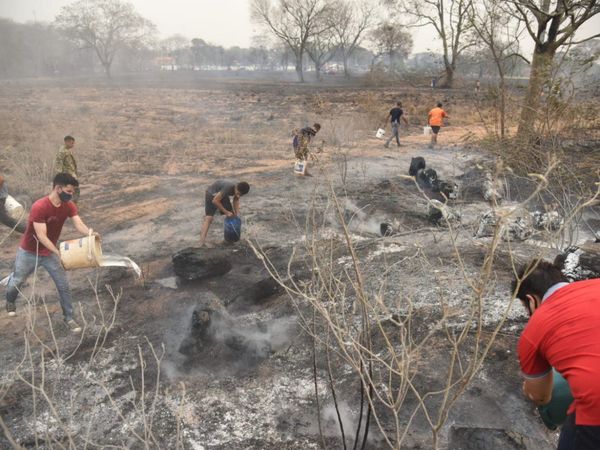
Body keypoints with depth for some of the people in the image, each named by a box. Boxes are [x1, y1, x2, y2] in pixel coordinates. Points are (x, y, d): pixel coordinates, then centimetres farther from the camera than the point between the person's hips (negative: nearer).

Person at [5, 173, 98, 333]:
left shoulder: (69, 206, -14)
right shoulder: (39, 207, -32)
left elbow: (79, 224, -26)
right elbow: (41, 236, -34)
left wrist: (90, 233, -49)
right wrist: (58, 253, -44)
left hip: (50, 252, 4)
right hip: (29, 252, -4)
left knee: (64, 285, -1)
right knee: (17, 281, 20)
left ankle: (69, 318, 12)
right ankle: (10, 302, 52)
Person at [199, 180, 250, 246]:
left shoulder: (239, 190, -20)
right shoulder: (228, 187, -41)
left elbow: (236, 200, 1)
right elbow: (215, 201, -33)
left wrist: (237, 213, -11)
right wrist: (226, 212, -27)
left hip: (222, 193, 7)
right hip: (212, 193, -7)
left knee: (232, 215, 5)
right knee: (209, 218, -19)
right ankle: (202, 244, -25)